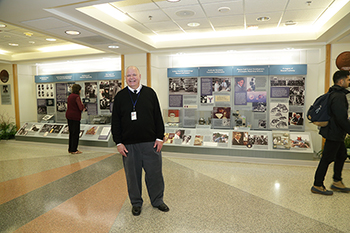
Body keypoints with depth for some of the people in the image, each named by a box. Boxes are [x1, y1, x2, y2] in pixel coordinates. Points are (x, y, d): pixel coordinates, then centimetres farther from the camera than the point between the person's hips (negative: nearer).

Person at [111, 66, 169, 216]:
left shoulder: (150, 93, 5)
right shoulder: (120, 96, 5)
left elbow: (158, 117, 5)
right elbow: (115, 122, 5)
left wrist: (160, 138, 0)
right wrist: (118, 142, -1)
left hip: (150, 142, 0)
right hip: (129, 144, 0)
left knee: (155, 172, 8)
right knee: (132, 174, 10)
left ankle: (157, 200, 29)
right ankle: (136, 203, 30)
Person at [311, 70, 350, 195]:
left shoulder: (334, 94, 12)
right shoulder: (338, 96, -21)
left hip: (336, 133, 11)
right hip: (334, 133, -11)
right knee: (327, 159, -3)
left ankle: (337, 182, 31)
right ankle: (317, 186, 7)